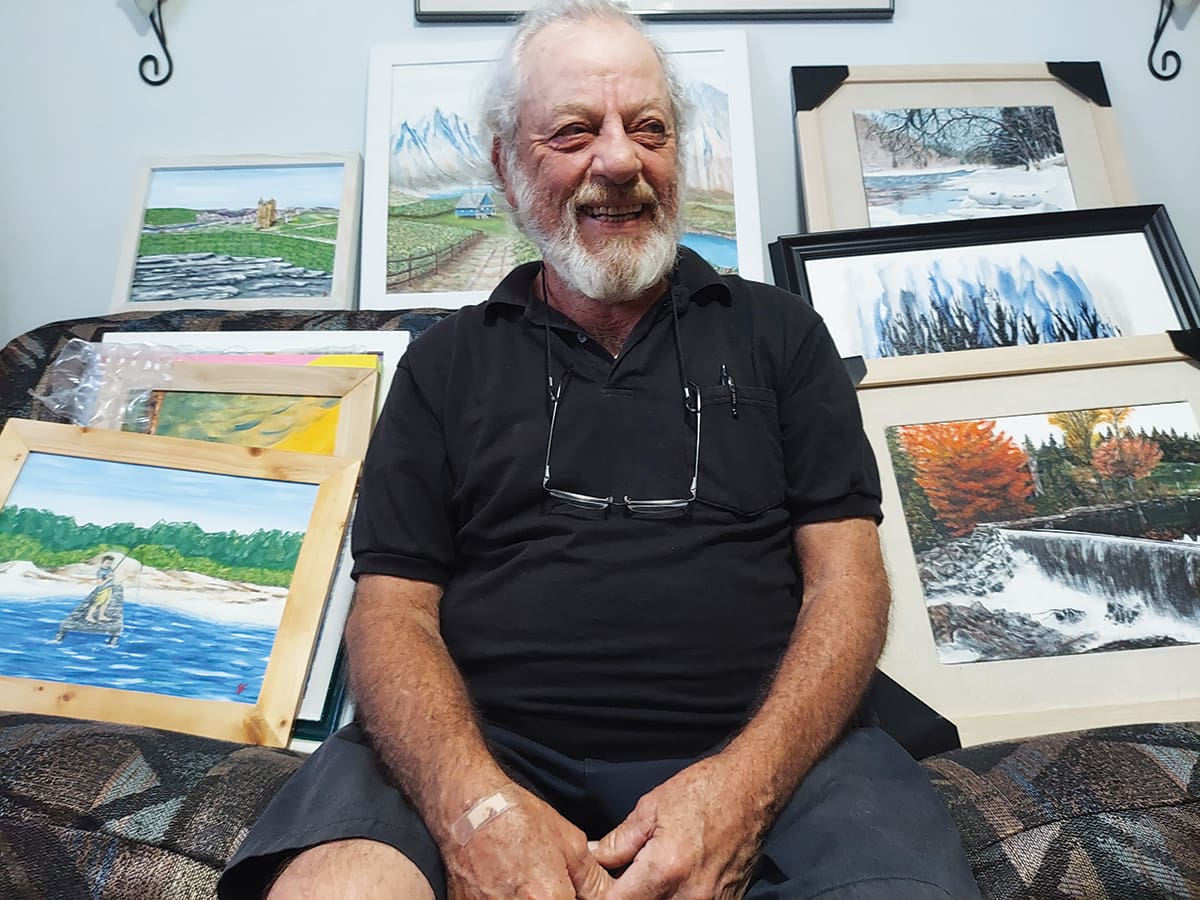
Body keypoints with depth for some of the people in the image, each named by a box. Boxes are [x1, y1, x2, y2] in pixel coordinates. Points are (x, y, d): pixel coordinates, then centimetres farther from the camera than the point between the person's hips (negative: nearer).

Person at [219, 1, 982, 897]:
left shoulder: (780, 333, 11)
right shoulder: (447, 360, 12)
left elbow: (846, 578, 4)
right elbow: (394, 606, 4)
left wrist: (746, 785, -14)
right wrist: (471, 801, -16)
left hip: (762, 748, 1)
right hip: (487, 746, 0)